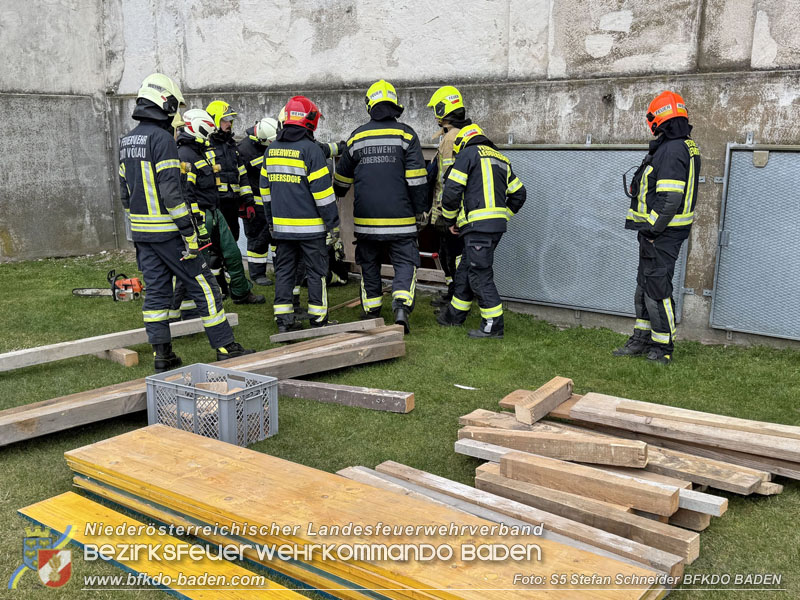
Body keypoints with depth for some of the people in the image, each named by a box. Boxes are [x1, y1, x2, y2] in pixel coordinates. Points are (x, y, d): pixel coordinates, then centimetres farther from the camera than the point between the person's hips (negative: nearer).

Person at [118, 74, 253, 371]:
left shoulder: (128, 141, 13)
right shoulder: (162, 138, -15)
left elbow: (125, 191, 17)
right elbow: (171, 192, -21)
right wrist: (189, 232, -18)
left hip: (142, 231, 8)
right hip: (167, 231, -8)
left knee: (156, 290, 11)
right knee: (202, 286, -1)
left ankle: (161, 354, 14)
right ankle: (225, 347, 3)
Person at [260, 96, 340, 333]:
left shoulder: (272, 149, 9)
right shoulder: (310, 148, -12)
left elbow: (265, 187, 15)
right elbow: (322, 189, -13)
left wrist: (270, 220, 23)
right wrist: (333, 221, -5)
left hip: (281, 224, 6)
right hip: (309, 225, -6)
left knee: (284, 271, 11)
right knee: (316, 271, 3)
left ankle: (284, 319, 13)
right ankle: (319, 320, 8)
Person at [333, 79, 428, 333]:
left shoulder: (357, 136, 7)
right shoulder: (405, 134, -3)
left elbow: (343, 176, 19)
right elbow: (416, 177, -7)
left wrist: (336, 195, 39)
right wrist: (420, 208, 2)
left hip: (366, 217, 3)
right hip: (400, 217, -2)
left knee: (369, 265, 15)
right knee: (405, 263, 2)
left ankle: (371, 312, 20)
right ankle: (401, 306, -18)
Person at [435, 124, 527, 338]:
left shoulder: (468, 153, 1)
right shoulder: (501, 159, 24)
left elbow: (452, 190, -7)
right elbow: (519, 193, 21)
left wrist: (450, 220, 5)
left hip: (478, 225, -8)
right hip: (497, 226, 8)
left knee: (480, 274, -5)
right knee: (466, 269, 19)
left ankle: (493, 325, -3)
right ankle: (456, 314, 31)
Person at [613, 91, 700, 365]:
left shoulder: (672, 150, -18)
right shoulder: (684, 146, 15)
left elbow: (670, 198, -24)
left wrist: (651, 228, -19)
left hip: (662, 233, -11)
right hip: (658, 231, 11)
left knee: (656, 289, -3)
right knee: (645, 286, 17)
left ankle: (662, 348, 7)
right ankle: (641, 339, 27)